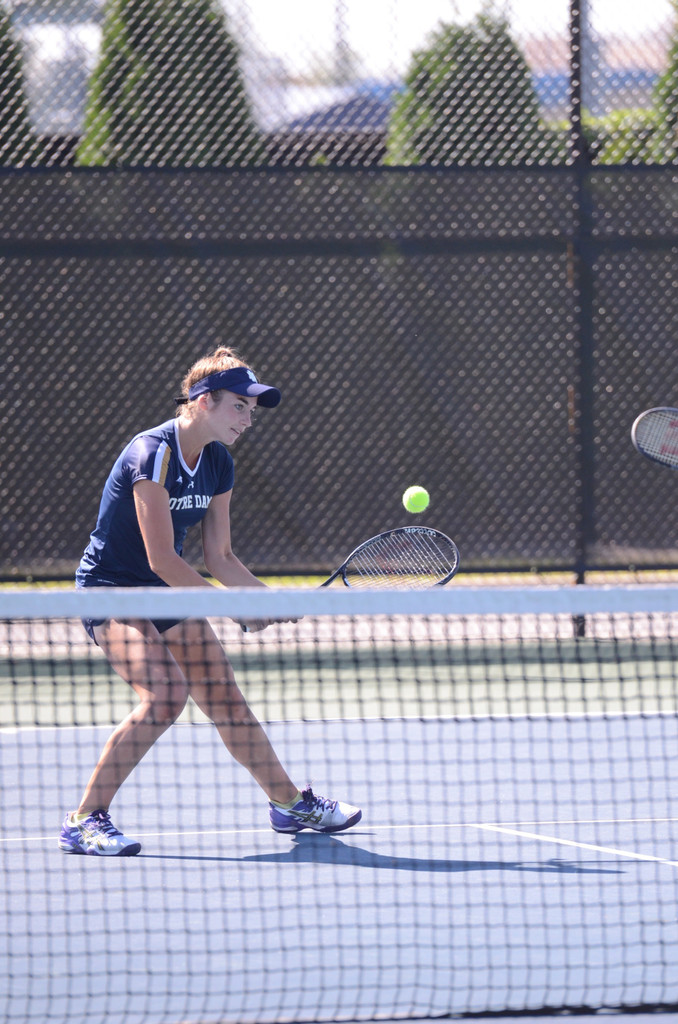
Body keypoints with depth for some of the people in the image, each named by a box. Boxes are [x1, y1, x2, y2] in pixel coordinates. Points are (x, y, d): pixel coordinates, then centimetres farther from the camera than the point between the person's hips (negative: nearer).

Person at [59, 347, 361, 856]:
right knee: (166, 693, -26)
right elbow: (162, 560, -26)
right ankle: (84, 821, -19)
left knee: (226, 698, 10)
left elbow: (220, 557, 8)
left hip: (167, 595, 8)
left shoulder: (218, 464, 2)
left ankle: (291, 804, 27)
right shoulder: (152, 454, -24)